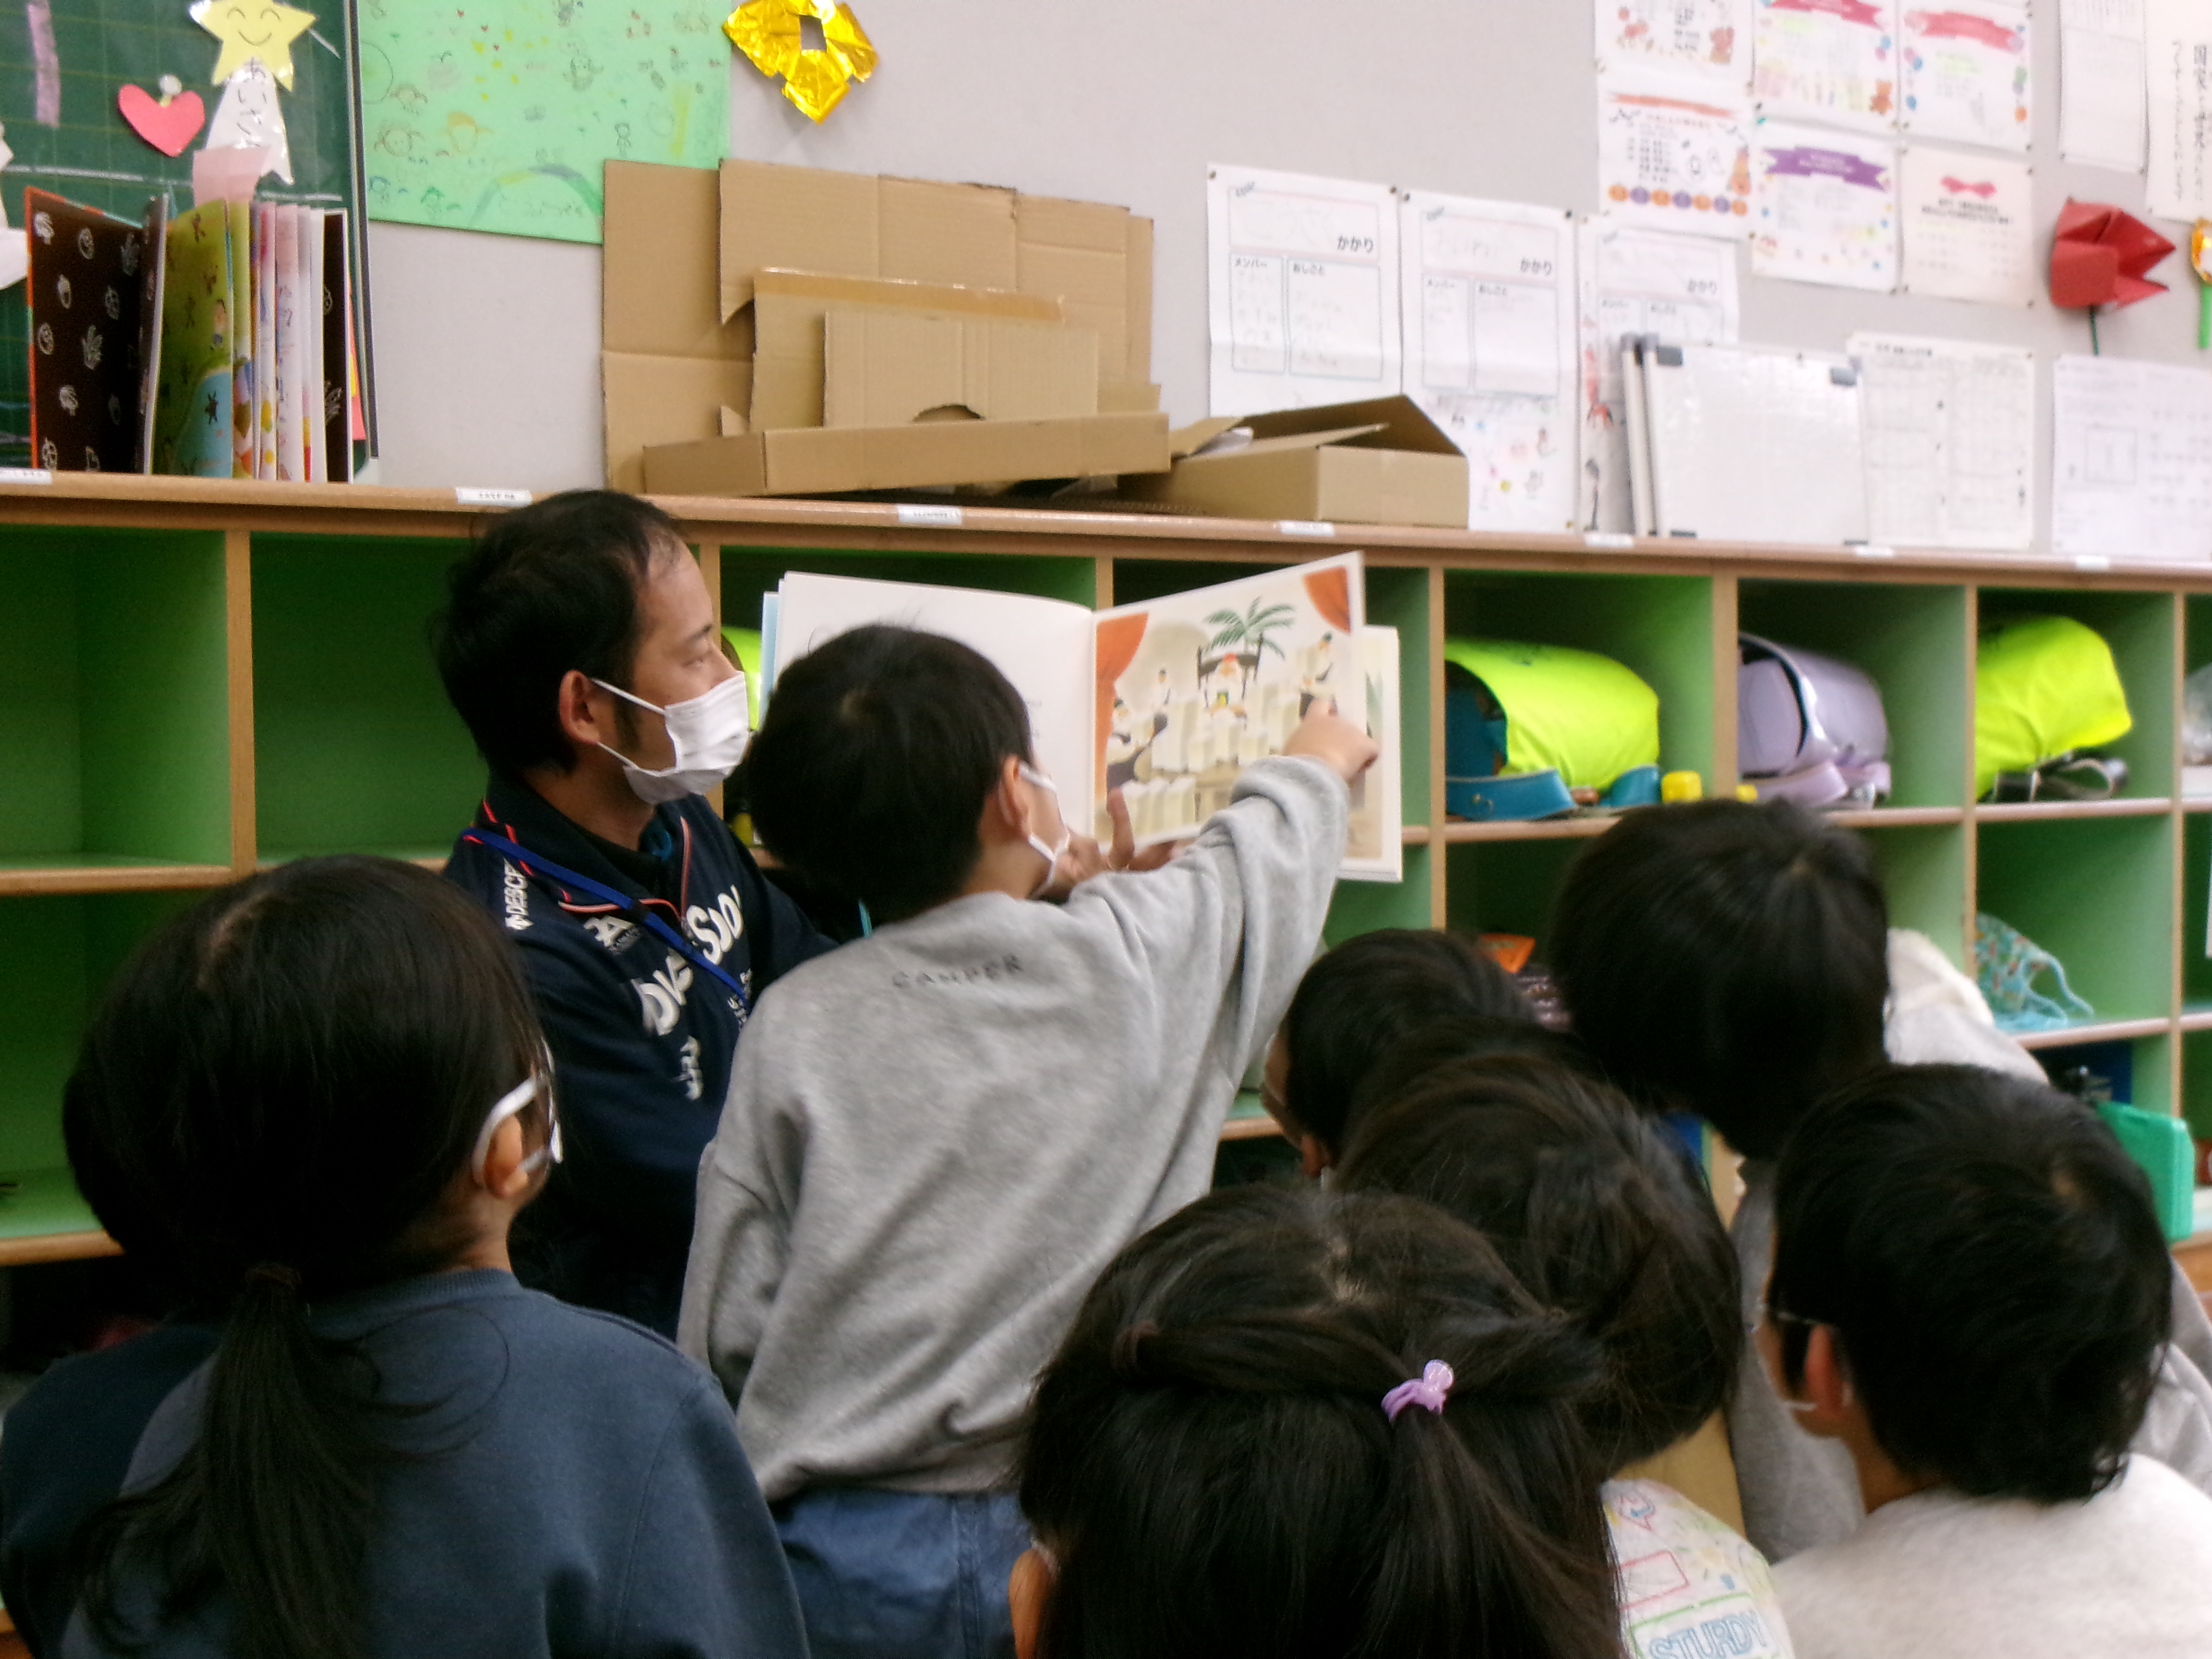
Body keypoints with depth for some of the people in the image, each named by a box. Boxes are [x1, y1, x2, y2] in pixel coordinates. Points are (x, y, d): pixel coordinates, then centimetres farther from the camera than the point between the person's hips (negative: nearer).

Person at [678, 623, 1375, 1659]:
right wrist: (1312, 769, 36)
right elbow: (1261, 855, 16)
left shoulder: (794, 1027, -7)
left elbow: (727, 1329, -3)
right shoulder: (1143, 956, -7)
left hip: (846, 1550, 1)